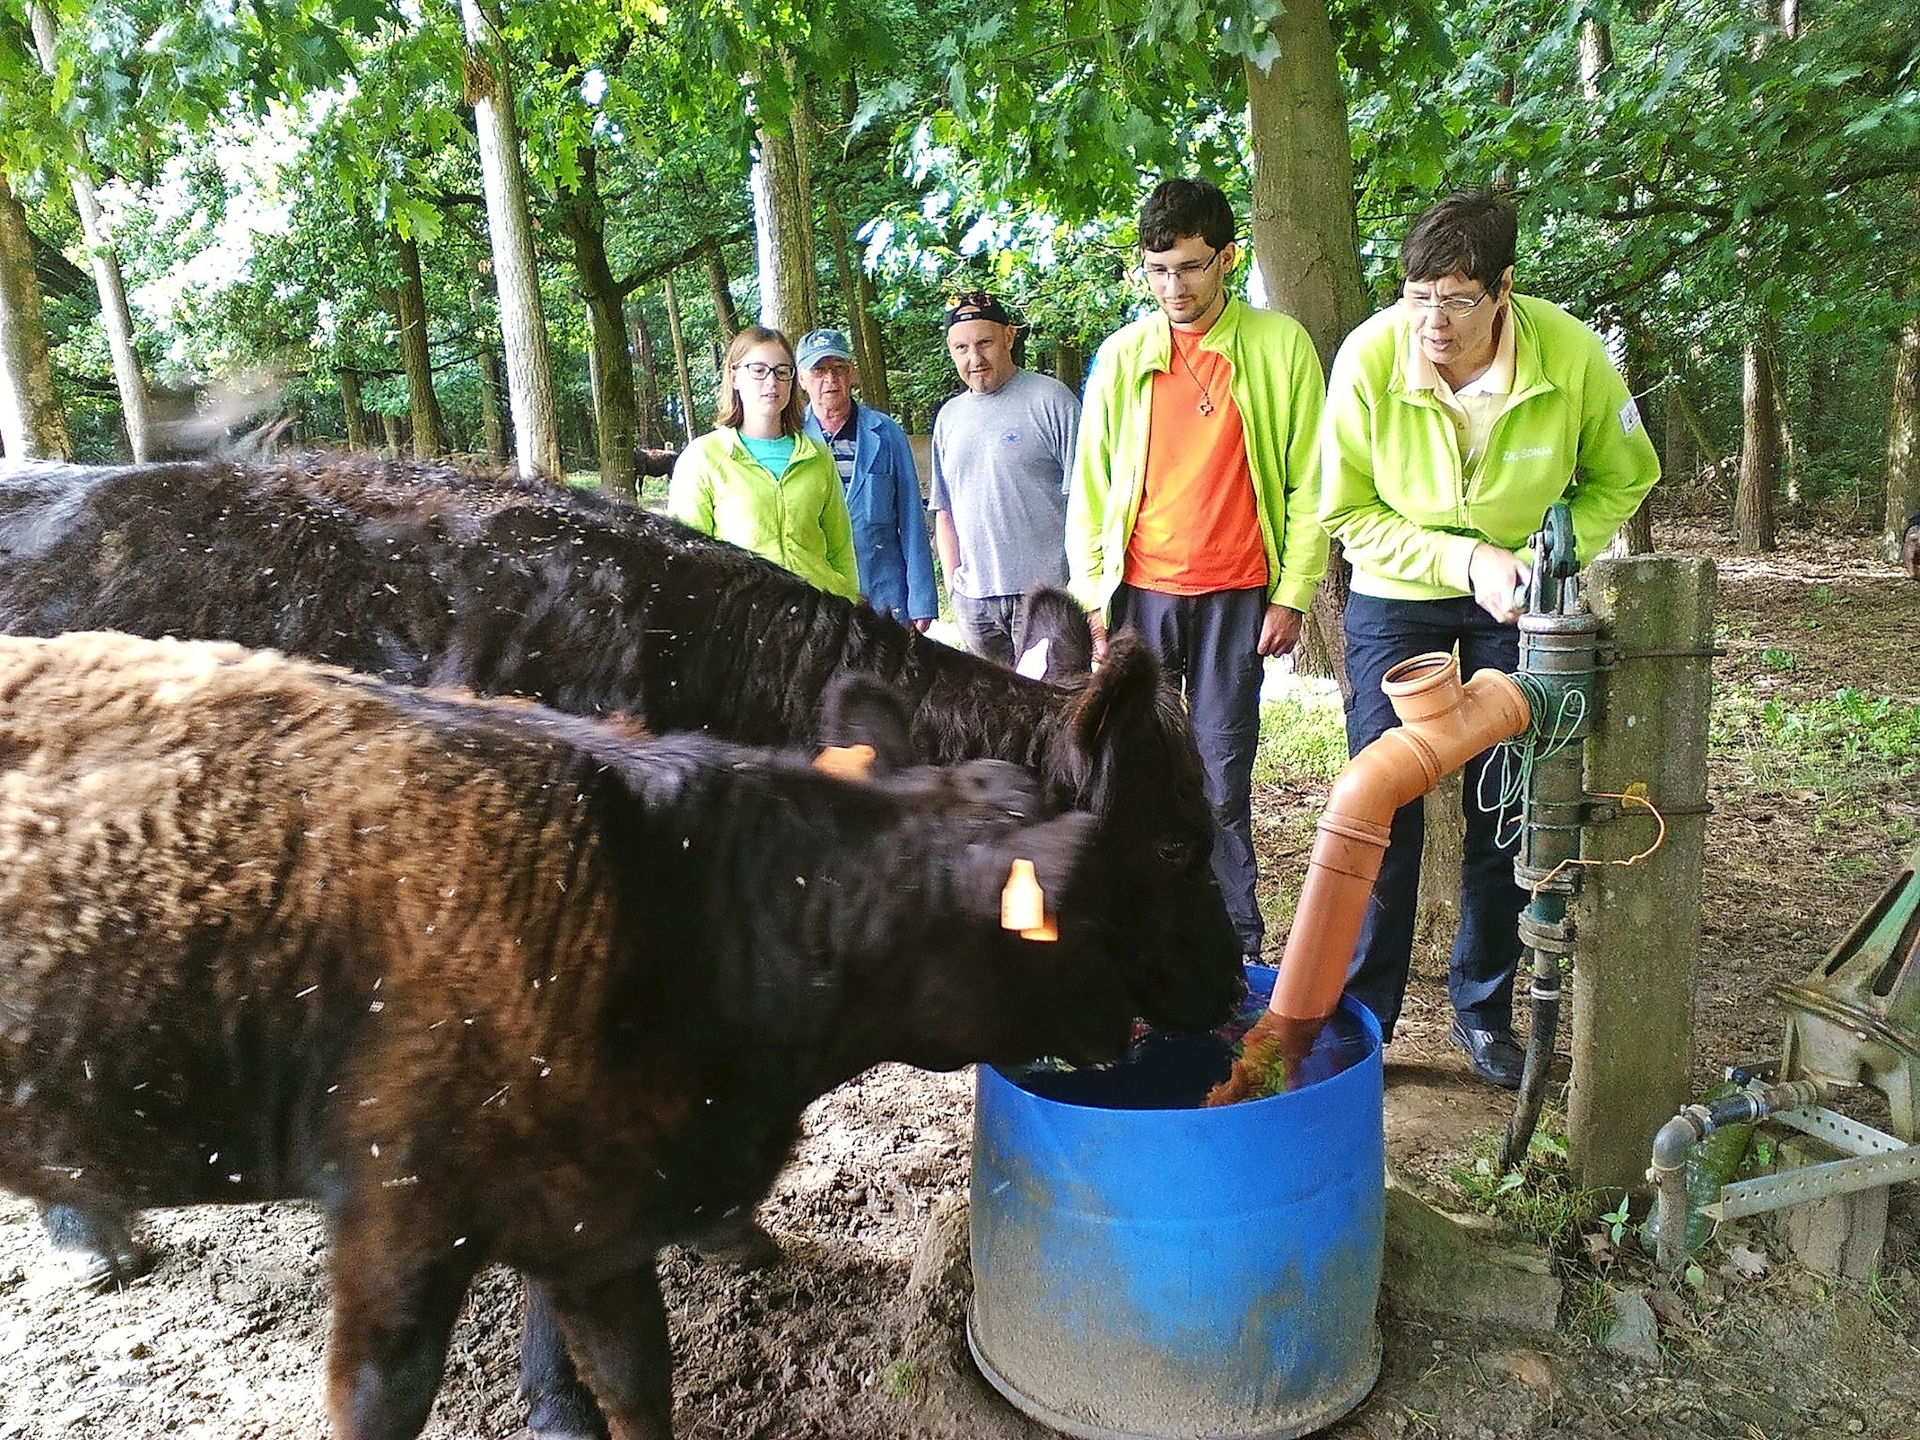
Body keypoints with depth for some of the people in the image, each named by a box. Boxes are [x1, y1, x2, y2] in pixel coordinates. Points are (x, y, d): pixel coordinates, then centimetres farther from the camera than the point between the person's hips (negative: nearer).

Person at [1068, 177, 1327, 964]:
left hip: (1236, 595, -2)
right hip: (1138, 592, 2)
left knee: (1223, 774, 2)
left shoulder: (1280, 345, 2)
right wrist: (1091, 595, 2)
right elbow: (1090, 483, 8)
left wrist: (1292, 594, -3)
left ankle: (1237, 948, 14)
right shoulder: (1122, 353, 7)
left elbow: (1307, 480, 2)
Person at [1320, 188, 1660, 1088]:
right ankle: (1362, 1014, 10)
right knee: (1383, 806, -5)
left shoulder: (1571, 354, -19)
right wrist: (1467, 560, -24)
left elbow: (1624, 475, -1)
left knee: (1505, 811, 7)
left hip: (1519, 607, 2)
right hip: (1396, 598, -1)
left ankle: (1484, 1012, 25)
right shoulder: (1368, 357, -22)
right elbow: (1348, 513, -13)